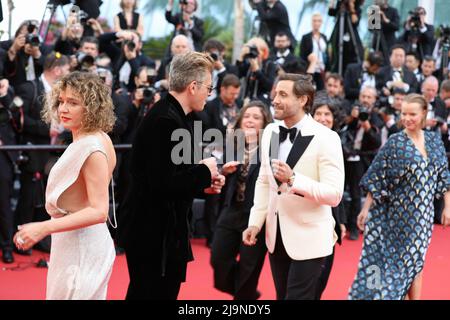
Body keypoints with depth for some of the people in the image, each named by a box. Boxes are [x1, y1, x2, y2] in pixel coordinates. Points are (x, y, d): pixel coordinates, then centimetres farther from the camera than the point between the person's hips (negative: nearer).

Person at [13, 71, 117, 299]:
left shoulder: (92, 148, -22)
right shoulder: (84, 140, 8)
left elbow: (98, 211, -26)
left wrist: (44, 228, -30)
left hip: (81, 246, -10)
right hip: (71, 244, 10)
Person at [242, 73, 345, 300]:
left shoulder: (325, 138, -15)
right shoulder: (270, 132, 4)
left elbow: (334, 194, -20)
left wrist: (293, 179, -30)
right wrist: (255, 222, 5)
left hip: (308, 238, -6)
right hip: (276, 235, 6)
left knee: (297, 296, -3)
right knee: (282, 296, 16)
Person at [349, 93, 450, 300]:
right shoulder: (395, 143, -10)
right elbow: (377, 179, -9)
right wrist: (366, 209, -10)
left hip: (424, 213, 3)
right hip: (401, 212, -3)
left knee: (416, 260, 10)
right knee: (402, 258, 5)